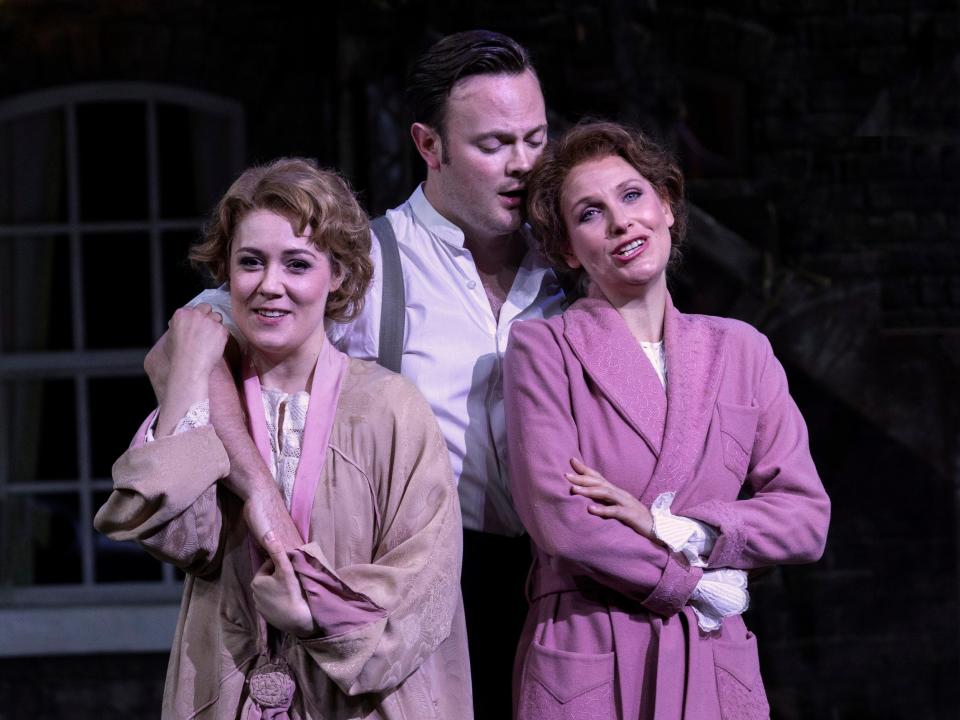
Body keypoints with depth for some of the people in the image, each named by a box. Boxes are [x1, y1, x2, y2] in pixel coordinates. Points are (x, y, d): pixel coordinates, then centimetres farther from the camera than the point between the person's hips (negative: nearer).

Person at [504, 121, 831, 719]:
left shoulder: (740, 350, 8)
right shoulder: (543, 349, -3)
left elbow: (806, 518, 1)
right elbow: (558, 520, -12)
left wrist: (668, 528, -11)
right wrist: (699, 586, -7)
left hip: (715, 663, 3)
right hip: (585, 665, -3)